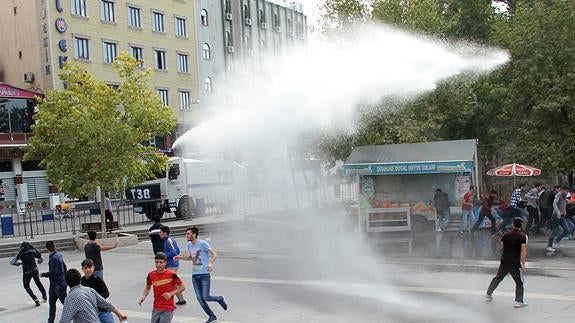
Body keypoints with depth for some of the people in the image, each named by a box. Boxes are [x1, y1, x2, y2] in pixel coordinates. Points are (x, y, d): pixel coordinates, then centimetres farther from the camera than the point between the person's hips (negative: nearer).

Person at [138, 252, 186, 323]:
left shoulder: (171, 274, -11)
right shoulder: (151, 275, 1)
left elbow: (182, 287, -4)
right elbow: (147, 287, 19)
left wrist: (171, 293, -15)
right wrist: (144, 296, 2)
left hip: (168, 309, -5)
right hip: (156, 309, 5)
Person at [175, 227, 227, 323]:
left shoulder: (203, 243, -10)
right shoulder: (189, 245, 10)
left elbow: (214, 254, -13)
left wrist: (211, 263, -30)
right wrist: (180, 257, 11)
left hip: (204, 274, -6)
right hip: (194, 275, 6)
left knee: (205, 297, -9)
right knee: (200, 299, 3)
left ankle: (220, 299, 21)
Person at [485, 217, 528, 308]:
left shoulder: (506, 235, 6)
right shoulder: (523, 236, -7)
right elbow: (523, 251, -16)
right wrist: (523, 265, -16)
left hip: (504, 262, 4)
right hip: (515, 263, -4)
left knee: (497, 278, 18)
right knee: (519, 282, 8)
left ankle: (488, 295, 27)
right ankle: (519, 301, 4)